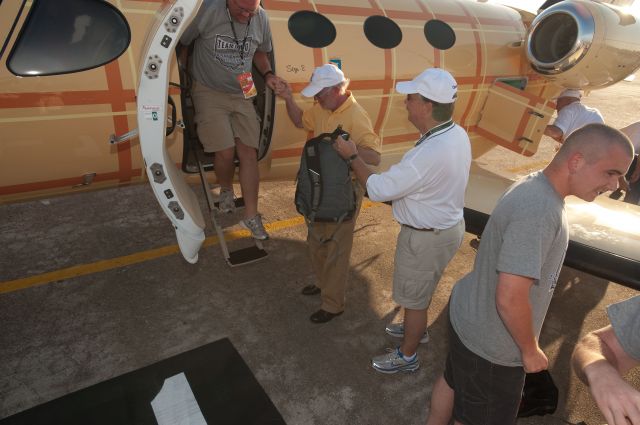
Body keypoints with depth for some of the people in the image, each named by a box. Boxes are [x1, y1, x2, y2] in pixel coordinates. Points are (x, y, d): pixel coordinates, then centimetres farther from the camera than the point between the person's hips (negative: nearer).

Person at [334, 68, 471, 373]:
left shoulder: (428, 154, -35)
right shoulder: (458, 134, -5)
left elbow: (377, 189, -27)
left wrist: (352, 156, -14)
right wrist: (400, 194, 10)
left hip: (426, 237, -9)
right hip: (447, 224, 9)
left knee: (413, 298, 12)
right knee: (422, 288, 30)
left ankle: (407, 357, 35)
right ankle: (416, 328, 54)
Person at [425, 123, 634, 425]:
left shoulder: (535, 185, -2)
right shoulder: (539, 211, -33)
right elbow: (510, 299, -33)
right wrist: (530, 350, -14)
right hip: (490, 345, -9)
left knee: (451, 381, 30)